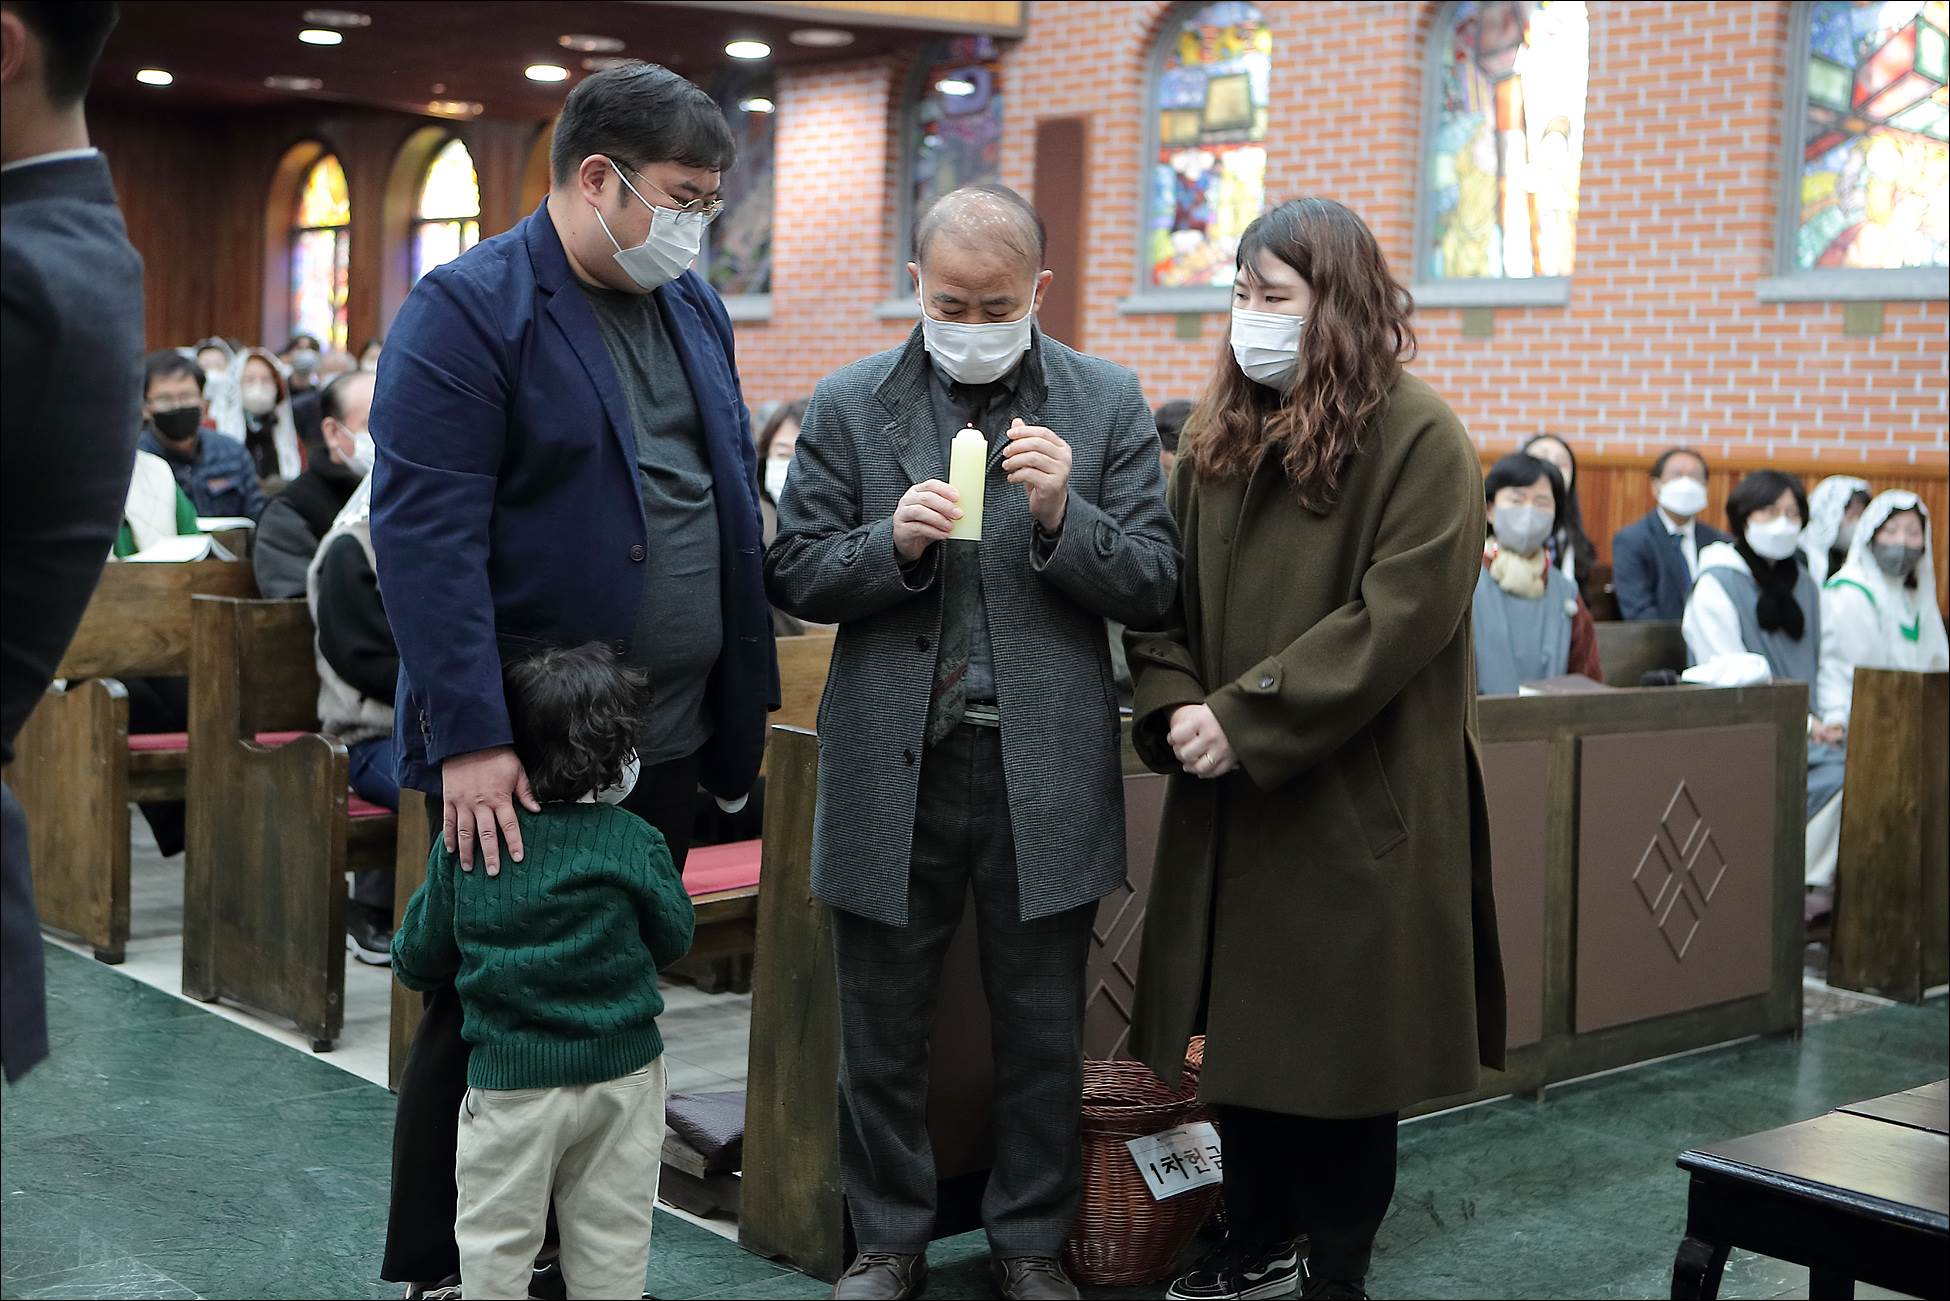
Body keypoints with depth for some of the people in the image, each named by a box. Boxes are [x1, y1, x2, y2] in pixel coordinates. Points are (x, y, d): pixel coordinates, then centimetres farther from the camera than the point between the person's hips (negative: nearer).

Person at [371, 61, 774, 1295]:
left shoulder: (695, 306, 11)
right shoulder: (466, 309, -12)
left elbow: (735, 500, 16)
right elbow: (426, 533, -19)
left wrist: (745, 689, 11)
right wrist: (471, 738, -25)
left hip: (668, 738, 7)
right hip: (517, 754, -6)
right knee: (489, 1013, 5)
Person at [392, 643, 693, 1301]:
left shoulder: (464, 841, -5)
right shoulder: (635, 842, -9)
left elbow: (418, 963, 2)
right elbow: (674, 938, 5)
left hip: (510, 1079, 0)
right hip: (623, 1072, 1)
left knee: (496, 1237, 11)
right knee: (611, 1235, 13)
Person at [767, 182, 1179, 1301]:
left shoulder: (1107, 403, 2)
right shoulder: (849, 406, 3)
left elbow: (1154, 589, -2)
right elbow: (796, 578, 1)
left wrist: (1062, 514, -18)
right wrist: (893, 544, -17)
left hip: (1046, 775, 0)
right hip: (894, 766, 1)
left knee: (1044, 1035, 11)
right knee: (883, 1035, 11)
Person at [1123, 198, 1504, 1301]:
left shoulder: (1419, 437, -11)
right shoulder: (1224, 434, 10)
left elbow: (1399, 617, -19)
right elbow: (1168, 590, 11)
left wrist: (1247, 719, -20)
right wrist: (1175, 706, -8)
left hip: (1355, 804, -6)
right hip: (1229, 797, 6)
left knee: (1341, 1040, 4)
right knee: (1245, 1031, 14)